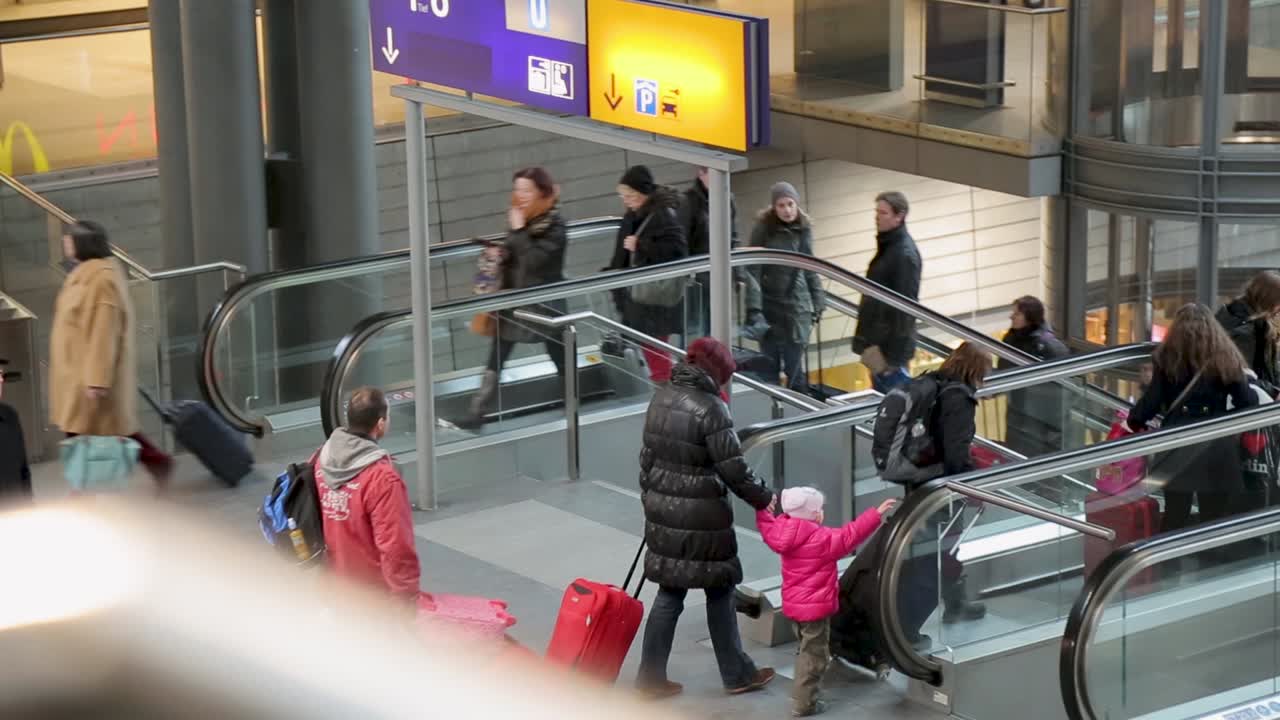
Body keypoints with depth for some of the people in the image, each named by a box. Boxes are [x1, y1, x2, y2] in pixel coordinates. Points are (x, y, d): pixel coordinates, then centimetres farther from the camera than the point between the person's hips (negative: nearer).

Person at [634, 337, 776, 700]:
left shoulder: (661, 398, 5)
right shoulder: (709, 408, -19)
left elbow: (648, 457, 13)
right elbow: (734, 469, -18)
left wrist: (650, 499, 22)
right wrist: (765, 499, -4)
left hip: (663, 511, 7)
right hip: (700, 518, -7)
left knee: (669, 593, 14)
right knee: (719, 592, 9)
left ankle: (651, 676, 15)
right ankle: (736, 674, 20)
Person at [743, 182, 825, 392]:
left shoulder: (804, 230, 3)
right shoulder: (763, 229, -8)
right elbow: (753, 271, -12)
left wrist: (818, 302, 11)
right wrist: (753, 309, -18)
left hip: (797, 307, 2)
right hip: (769, 308, -2)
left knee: (794, 366, 3)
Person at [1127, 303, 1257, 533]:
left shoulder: (1168, 358, 1)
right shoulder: (1226, 359, 2)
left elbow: (1153, 400, -1)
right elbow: (1247, 404, 2)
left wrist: (1135, 421, 18)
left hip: (1177, 446, 1)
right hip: (1216, 450, -1)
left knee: (1175, 515, 9)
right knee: (1215, 518, 5)